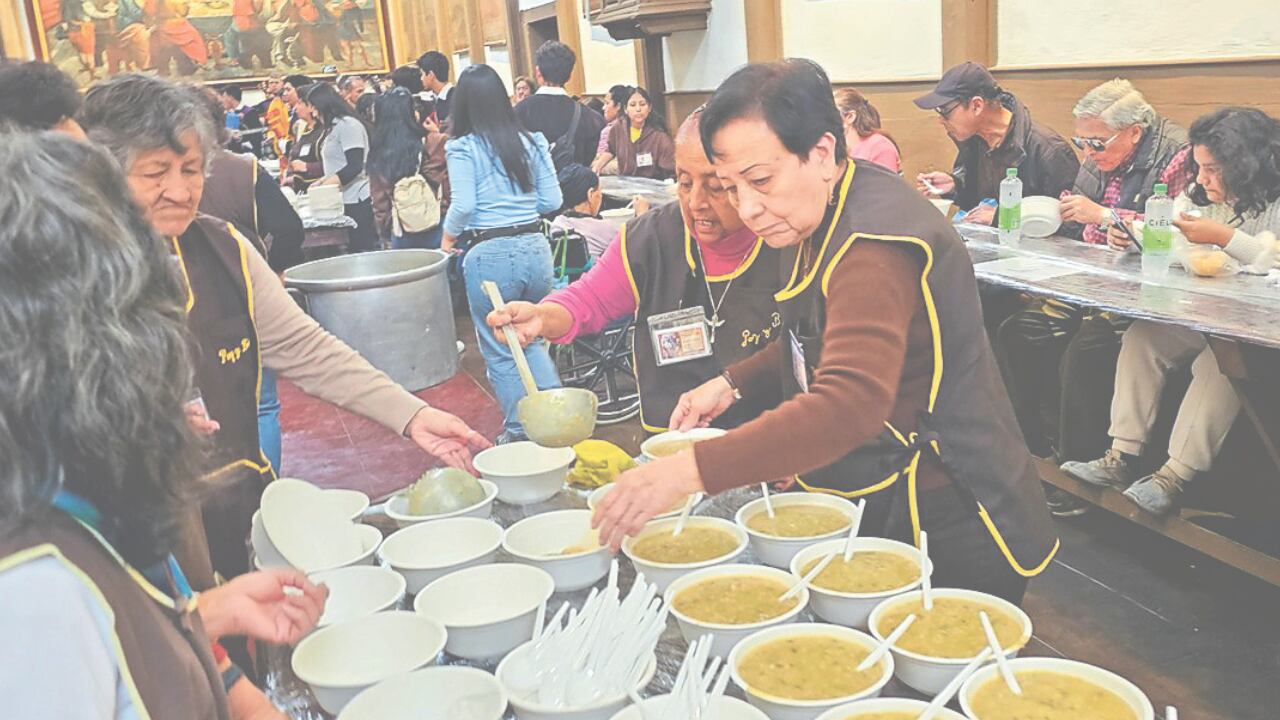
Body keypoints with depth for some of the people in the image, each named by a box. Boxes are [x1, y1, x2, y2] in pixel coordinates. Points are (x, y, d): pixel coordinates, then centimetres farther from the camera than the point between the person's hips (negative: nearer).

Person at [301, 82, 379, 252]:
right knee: (352, 252, 7)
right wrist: (321, 181, 8)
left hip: (357, 201, -9)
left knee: (362, 250, -9)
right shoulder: (333, 128, 19)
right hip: (344, 201, 9)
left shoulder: (348, 124, -9)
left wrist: (325, 185, -17)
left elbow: (355, 167, -17)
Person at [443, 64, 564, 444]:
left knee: (501, 354, 11)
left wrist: (448, 238, 7)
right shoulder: (532, 142, 8)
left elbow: (463, 206, -11)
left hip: (490, 254, -4)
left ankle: (520, 433, 18)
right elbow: (552, 200, 8)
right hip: (535, 247, 5)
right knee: (532, 340, 21)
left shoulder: (462, 148, -4)